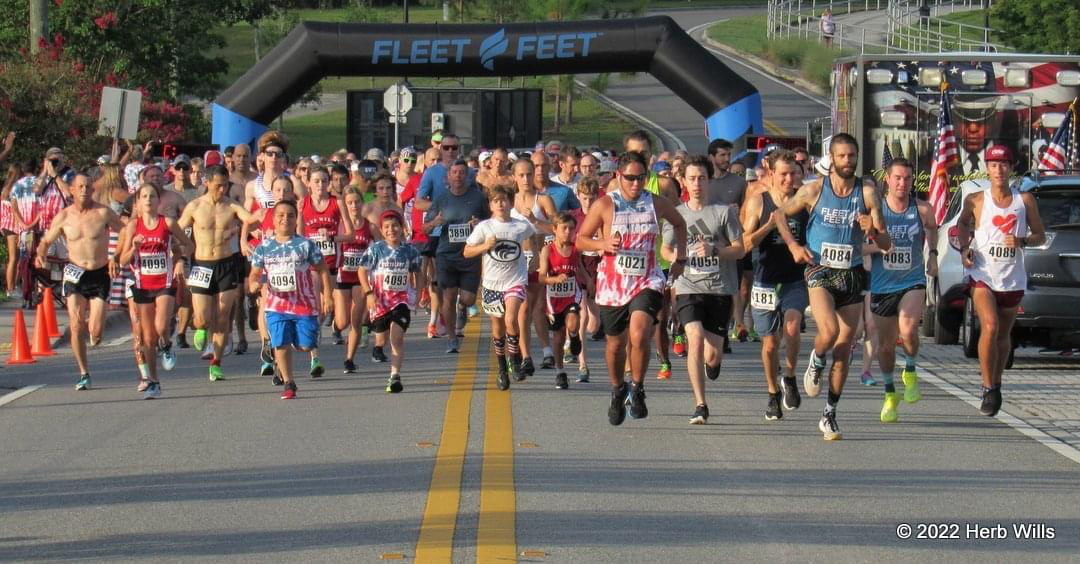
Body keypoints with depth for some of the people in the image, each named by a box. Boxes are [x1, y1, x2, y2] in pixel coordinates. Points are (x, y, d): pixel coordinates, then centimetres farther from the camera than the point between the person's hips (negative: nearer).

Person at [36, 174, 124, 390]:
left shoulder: (103, 213, -8)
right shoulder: (64, 217, 0)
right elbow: (46, 241, 12)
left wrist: (116, 257, -15)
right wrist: (40, 255, -10)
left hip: (100, 275, -1)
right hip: (75, 274, 2)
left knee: (96, 332, -7)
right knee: (76, 327, -8)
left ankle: (92, 325, 33)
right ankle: (84, 374, 6)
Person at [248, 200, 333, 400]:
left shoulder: (305, 245, -2)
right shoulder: (264, 247, 4)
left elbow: (322, 270, 4)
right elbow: (254, 273, 11)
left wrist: (327, 296, -1)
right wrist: (254, 284, -13)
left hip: (305, 304, -1)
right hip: (277, 306, 1)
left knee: (305, 345, -2)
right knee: (281, 345, -7)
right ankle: (288, 384, 6)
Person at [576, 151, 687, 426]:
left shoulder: (657, 204, 1)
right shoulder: (605, 205, -5)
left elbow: (679, 223, 22)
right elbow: (580, 239, -1)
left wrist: (680, 258, 15)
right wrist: (604, 244, -20)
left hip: (647, 282, 0)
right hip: (612, 284, 0)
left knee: (639, 335, -23)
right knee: (616, 344, 13)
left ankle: (637, 391, -5)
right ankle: (617, 392, 38)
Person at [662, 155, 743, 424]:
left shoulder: (724, 211, 2)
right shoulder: (676, 213, 9)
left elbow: (739, 249, 1)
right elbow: (666, 248, 17)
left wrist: (714, 250, -17)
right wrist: (674, 256, -6)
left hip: (720, 289, -1)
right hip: (688, 288, 1)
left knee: (712, 356, -1)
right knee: (696, 340, -20)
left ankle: (713, 360, 40)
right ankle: (700, 405, -12)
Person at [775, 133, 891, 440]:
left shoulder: (867, 192, -1)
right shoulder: (814, 191, -2)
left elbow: (886, 244, -1)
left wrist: (873, 231, -22)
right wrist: (792, 245, -2)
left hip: (852, 275, 2)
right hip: (820, 273, -2)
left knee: (844, 346, 3)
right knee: (829, 331, -26)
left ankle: (829, 415, 13)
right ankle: (816, 362, 9)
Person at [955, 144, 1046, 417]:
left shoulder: (1025, 200, 3)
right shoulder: (976, 200, 0)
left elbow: (1040, 235, 9)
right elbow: (962, 224, 20)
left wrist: (1022, 241, -12)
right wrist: (964, 247, 3)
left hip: (1012, 278, 2)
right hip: (983, 274, -2)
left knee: (1004, 335, 14)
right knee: (990, 327, -21)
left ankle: (996, 385, 33)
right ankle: (988, 389, -14)